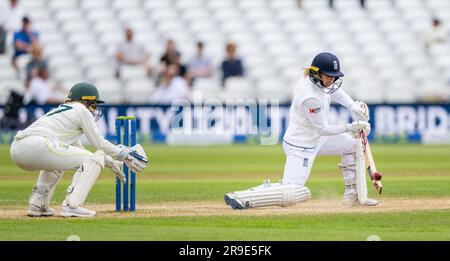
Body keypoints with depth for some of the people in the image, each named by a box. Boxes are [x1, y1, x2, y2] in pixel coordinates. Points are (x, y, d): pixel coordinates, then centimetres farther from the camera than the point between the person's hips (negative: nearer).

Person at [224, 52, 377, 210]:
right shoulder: (310, 97, -30)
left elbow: (334, 90, 16)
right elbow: (322, 129, -22)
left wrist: (353, 106, 3)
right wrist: (350, 127, -20)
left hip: (314, 139, 10)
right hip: (300, 147, -10)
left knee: (351, 144, 16)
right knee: (292, 194, -18)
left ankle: (352, 196, 22)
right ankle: (239, 197, -17)